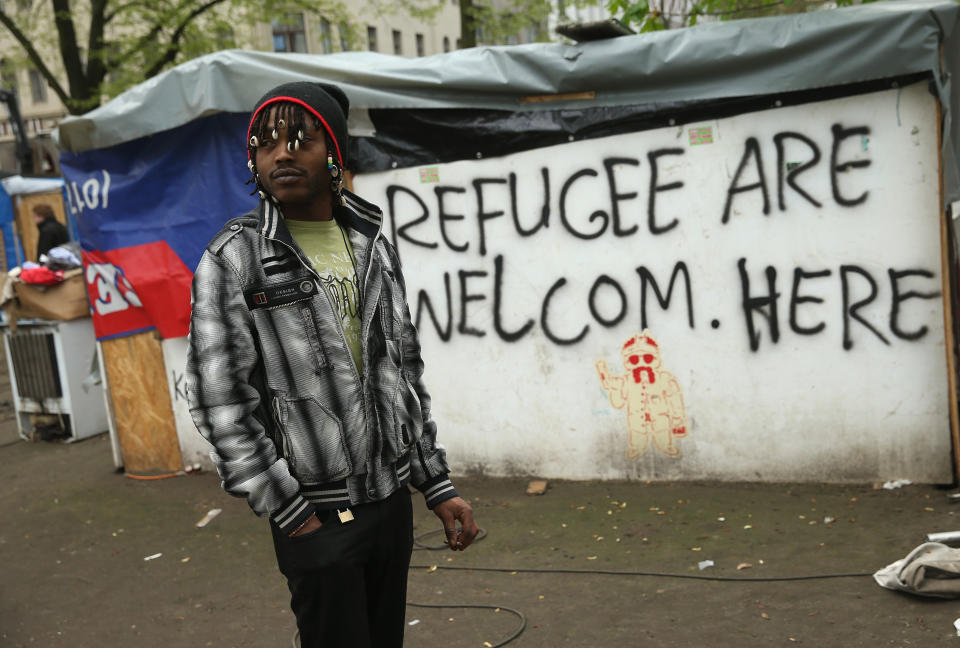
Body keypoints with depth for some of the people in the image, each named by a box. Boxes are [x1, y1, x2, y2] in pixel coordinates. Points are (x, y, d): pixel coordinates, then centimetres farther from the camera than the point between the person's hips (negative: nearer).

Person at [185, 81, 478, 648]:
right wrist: (292, 514, -12)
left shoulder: (375, 246, 7)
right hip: (317, 515, -5)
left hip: (392, 497, 5)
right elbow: (220, 403, -12)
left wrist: (438, 485, 9)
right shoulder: (233, 260, -9)